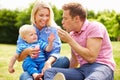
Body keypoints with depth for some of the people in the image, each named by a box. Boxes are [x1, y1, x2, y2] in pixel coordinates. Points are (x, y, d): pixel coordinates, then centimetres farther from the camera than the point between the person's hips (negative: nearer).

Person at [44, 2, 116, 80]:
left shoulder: (95, 27, -6)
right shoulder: (72, 34, 15)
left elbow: (91, 57, -16)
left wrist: (70, 41, -11)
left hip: (101, 67, -6)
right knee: (49, 71, -15)